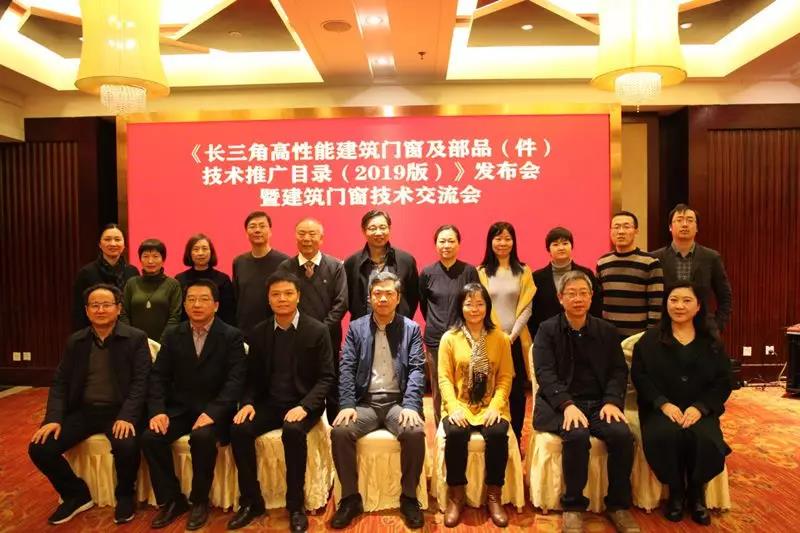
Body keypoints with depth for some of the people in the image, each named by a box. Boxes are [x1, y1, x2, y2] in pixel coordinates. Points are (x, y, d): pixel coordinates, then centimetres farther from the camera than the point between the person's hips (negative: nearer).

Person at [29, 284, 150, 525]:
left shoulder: (135, 338, -3)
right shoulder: (75, 341, 10)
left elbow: (140, 381, -10)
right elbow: (60, 382, 8)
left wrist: (126, 416, -24)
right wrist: (54, 418, -8)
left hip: (118, 411, -4)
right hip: (82, 410, 5)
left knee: (126, 447, -32)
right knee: (39, 448, -14)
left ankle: (125, 495, 1)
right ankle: (77, 494, 12)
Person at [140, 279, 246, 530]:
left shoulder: (231, 336, -5)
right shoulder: (172, 335, 7)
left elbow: (235, 381, -13)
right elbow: (158, 376, 4)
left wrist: (211, 413, -26)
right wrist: (157, 411, -12)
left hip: (212, 410, -4)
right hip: (179, 408, 4)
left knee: (202, 437, -33)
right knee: (150, 437, -21)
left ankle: (199, 501, -7)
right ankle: (171, 500, 0)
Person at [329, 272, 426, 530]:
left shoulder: (411, 329, 6)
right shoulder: (356, 327, 8)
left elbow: (417, 370, -3)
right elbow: (346, 369, 1)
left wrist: (411, 406, -18)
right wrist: (347, 405, -14)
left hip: (398, 401, -1)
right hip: (365, 402, 1)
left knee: (415, 432, -29)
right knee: (340, 431, -26)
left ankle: (409, 498, -6)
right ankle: (351, 498, -6)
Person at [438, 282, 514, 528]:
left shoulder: (500, 337, 5)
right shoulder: (449, 338, 2)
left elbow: (505, 376, 1)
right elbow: (444, 377, -2)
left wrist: (496, 406, -14)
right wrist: (454, 407, -16)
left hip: (490, 406, 1)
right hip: (460, 406, 0)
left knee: (498, 434, -29)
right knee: (455, 434, -30)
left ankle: (494, 497, -8)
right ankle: (456, 497, -10)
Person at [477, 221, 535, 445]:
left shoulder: (523, 271, 6)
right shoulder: (481, 272, 4)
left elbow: (526, 307, 1)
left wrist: (512, 335, -9)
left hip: (516, 339, 1)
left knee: (517, 391, 6)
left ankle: (516, 439, 18)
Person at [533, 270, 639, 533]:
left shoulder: (607, 331, 12)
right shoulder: (547, 330, 2)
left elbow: (619, 371, 7)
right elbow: (545, 372, -8)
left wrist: (612, 401, -13)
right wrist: (568, 404, -23)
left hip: (599, 403, 3)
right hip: (560, 405, -3)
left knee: (623, 435, -25)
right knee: (577, 436, -32)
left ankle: (619, 505, -3)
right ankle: (573, 506, -12)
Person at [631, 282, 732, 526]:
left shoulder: (712, 342, 12)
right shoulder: (649, 340, 7)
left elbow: (723, 382, 5)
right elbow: (639, 377, -1)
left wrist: (700, 407, -11)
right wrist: (664, 404, -15)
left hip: (700, 410, 1)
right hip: (661, 409, -1)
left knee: (706, 440, -30)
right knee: (665, 436, -33)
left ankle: (696, 493, 0)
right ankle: (675, 492, -5)